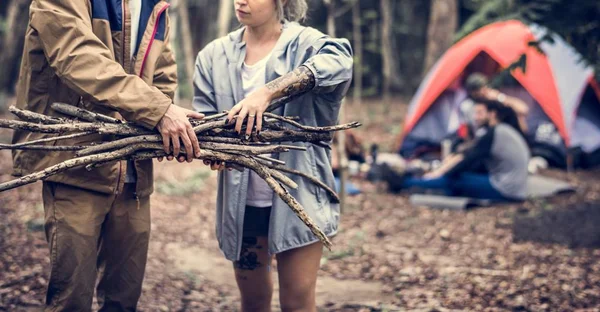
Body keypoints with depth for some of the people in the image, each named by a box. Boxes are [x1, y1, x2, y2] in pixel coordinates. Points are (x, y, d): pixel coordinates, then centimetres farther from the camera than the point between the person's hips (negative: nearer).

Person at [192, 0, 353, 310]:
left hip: (298, 194, -3)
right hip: (241, 199, 3)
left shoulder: (305, 43, -6)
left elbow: (337, 61, -27)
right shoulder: (215, 55, 5)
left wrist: (267, 92, -37)